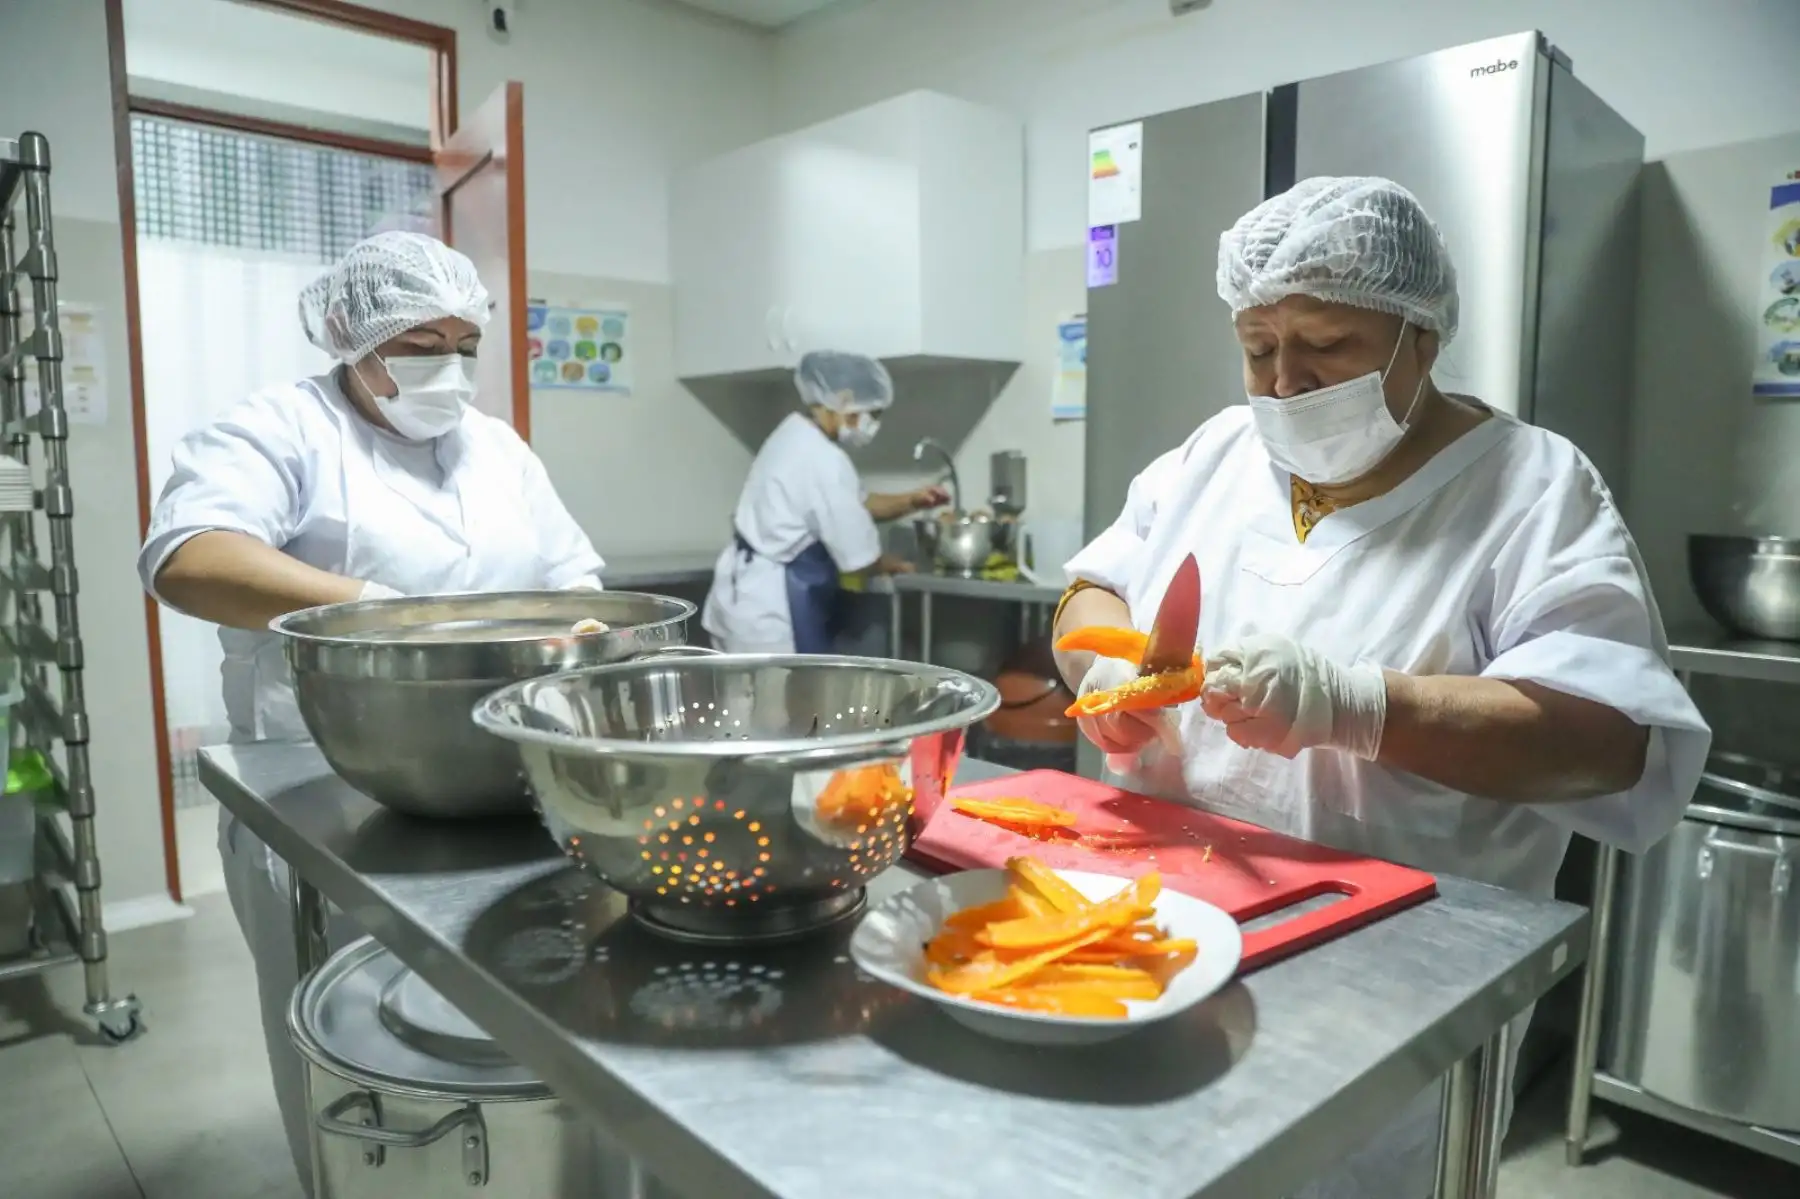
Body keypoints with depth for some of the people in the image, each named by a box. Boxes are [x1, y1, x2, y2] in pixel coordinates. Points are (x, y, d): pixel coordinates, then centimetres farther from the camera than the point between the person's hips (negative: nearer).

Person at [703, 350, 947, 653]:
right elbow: (858, 556, -17)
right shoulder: (823, 460, -21)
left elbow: (855, 504, 21)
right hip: (770, 610, -10)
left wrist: (911, 502, 8)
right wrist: (893, 565, 3)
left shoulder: (797, 437, 11)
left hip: (752, 599, 10)